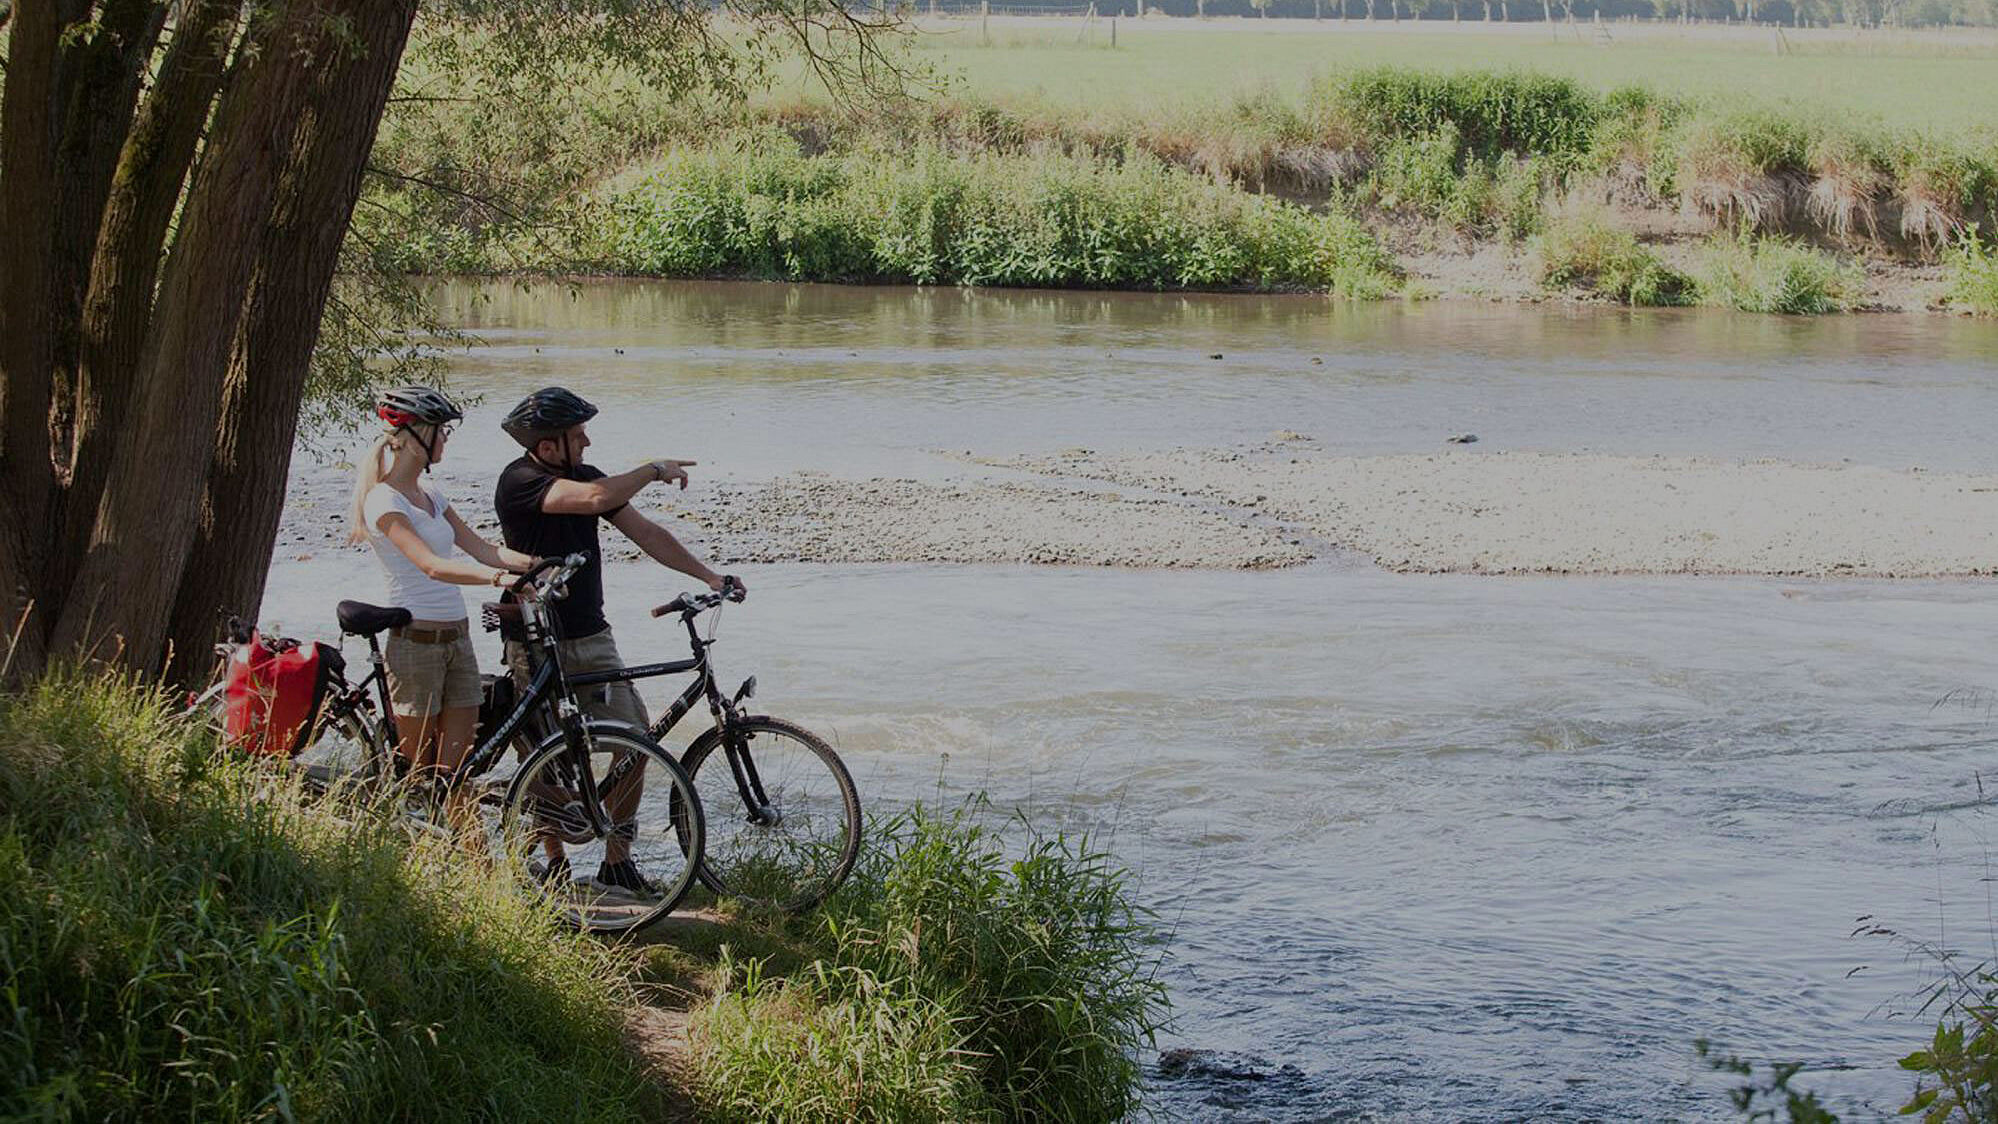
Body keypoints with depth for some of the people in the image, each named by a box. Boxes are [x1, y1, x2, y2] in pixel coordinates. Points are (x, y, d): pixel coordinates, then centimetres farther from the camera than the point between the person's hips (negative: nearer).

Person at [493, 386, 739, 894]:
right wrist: (656, 469, -15)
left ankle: (617, 861, 6)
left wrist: (709, 576, -2)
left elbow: (647, 532, 6)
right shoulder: (519, 481, -16)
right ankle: (554, 862, 18)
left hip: (591, 639, 6)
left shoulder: (585, 475, 7)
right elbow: (597, 498, -30)